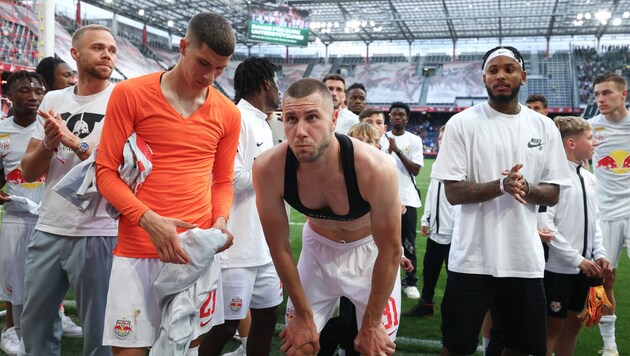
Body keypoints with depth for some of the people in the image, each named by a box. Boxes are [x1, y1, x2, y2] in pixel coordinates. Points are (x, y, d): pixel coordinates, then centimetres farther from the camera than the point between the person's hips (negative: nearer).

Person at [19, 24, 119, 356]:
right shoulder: (53, 101, 9)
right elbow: (28, 172, 9)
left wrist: (76, 142, -20)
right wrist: (48, 144, -10)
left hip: (97, 235, -5)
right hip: (47, 231, 5)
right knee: (34, 323, 16)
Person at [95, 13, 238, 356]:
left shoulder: (228, 114, 6)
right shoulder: (129, 94, -3)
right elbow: (106, 171, -4)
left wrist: (220, 219, -7)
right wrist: (149, 220, -18)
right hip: (138, 250, -2)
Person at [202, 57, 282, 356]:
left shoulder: (263, 124, 15)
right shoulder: (235, 118, -13)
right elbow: (232, 179, -22)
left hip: (265, 244, 9)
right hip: (238, 246, -9)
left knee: (267, 317, 14)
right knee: (227, 324, 1)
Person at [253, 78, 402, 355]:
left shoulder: (375, 169, -35)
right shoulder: (269, 169, -29)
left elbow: (390, 250, -20)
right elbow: (279, 247, -13)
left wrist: (371, 323, -11)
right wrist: (303, 315, -6)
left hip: (369, 250, -1)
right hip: (318, 246, 2)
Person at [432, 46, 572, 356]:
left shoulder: (545, 128, 6)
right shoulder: (462, 124, -4)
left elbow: (553, 194, 7)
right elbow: (453, 192, -8)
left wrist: (526, 189, -15)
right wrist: (500, 186, -24)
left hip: (525, 260, 4)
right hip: (472, 259, -3)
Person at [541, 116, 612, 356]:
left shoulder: (588, 177, 9)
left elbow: (594, 220, 16)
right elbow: (544, 224, -20)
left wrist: (599, 253, 3)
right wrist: (577, 259, -17)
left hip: (583, 267, 8)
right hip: (558, 267, -7)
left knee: (573, 323, 17)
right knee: (552, 326, 3)